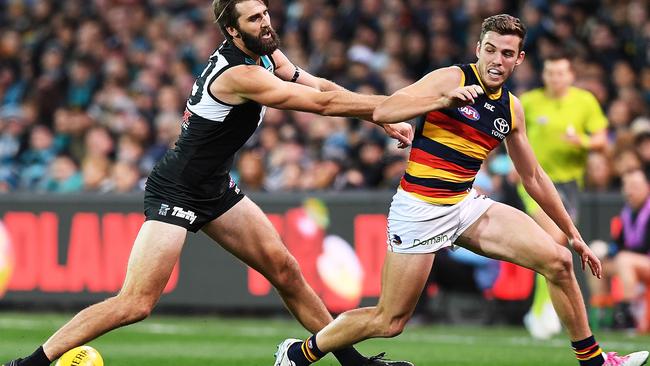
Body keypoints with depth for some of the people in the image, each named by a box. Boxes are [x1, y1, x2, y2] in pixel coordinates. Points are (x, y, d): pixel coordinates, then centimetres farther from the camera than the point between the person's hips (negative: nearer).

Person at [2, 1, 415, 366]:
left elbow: (322, 88, 7)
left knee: (284, 268, 7)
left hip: (216, 190, 10)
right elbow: (323, 103, -24)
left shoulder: (267, 54, 3)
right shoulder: (241, 75, -25)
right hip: (175, 193, -10)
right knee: (135, 304, -16)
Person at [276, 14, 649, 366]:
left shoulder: (512, 108, 9)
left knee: (558, 261, -6)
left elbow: (534, 178, 19)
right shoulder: (451, 79, -11)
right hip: (420, 209, -6)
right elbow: (383, 111, -21)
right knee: (390, 321, -4)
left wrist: (572, 232, 20)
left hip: (467, 205, 6)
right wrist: (444, 101, -32)